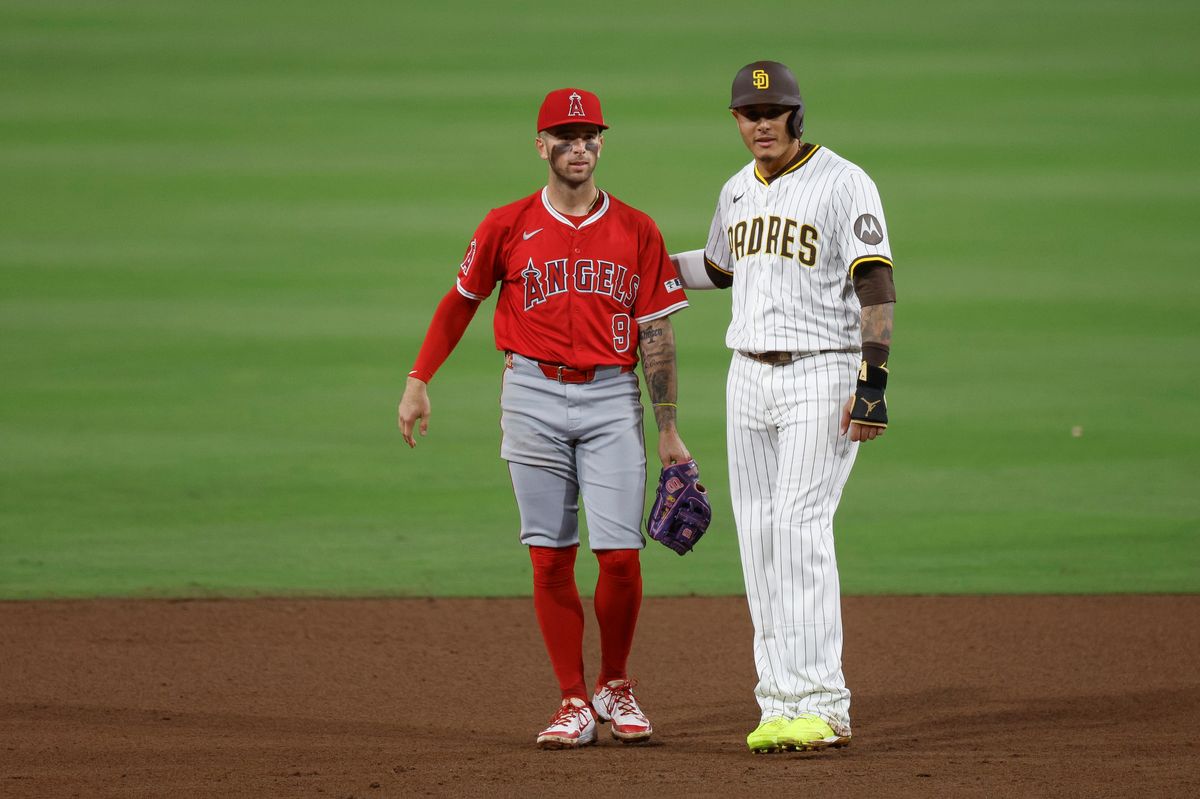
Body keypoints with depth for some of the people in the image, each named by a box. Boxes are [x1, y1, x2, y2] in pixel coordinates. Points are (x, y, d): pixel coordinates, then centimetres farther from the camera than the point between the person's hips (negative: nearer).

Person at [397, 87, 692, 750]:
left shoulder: (636, 231, 5)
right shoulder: (507, 226, 4)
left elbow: (656, 334, 4)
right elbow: (460, 302, 14)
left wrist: (667, 430, 1)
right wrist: (418, 382, 8)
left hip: (613, 399, 0)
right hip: (533, 394, 0)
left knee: (620, 553, -7)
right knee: (550, 557, -1)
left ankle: (615, 688, 14)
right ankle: (574, 703, 6)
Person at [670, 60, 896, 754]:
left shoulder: (844, 184, -9)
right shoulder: (738, 191, 13)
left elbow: (877, 285, -15)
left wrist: (875, 379, -24)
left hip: (823, 375, -7)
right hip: (749, 378, 7)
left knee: (802, 530, -15)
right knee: (760, 536, 4)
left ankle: (821, 705, -17)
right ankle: (782, 702, 7)